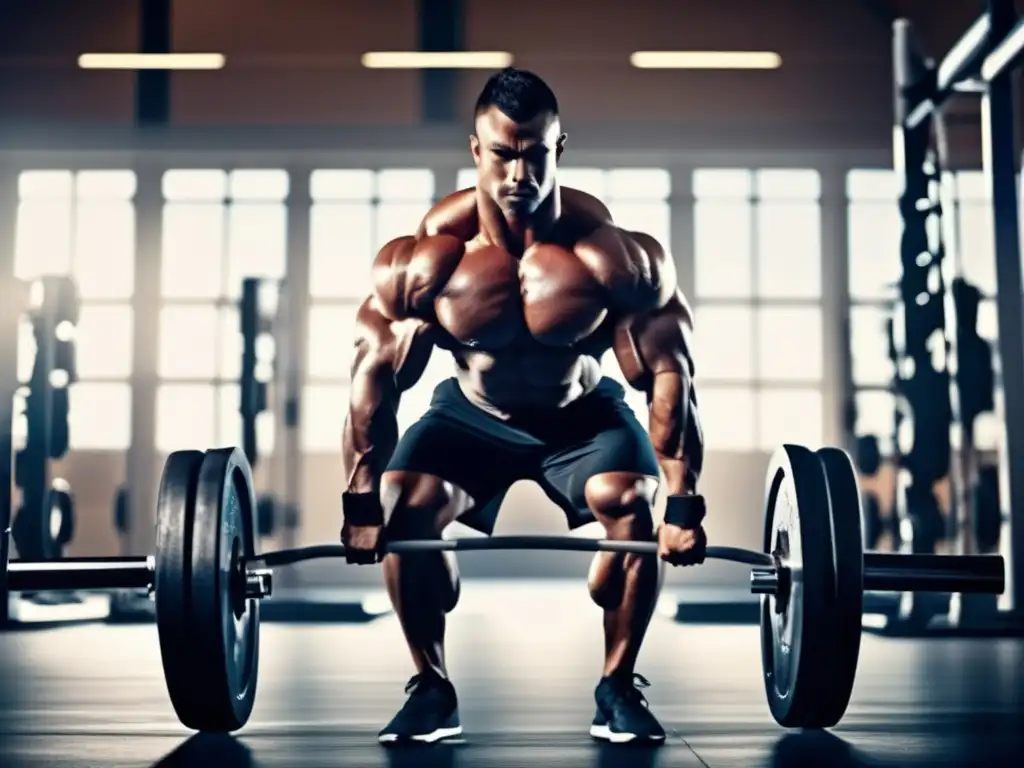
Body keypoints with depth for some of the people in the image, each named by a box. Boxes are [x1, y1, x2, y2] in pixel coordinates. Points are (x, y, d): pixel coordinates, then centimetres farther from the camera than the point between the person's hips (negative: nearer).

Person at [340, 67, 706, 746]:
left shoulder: (614, 255, -29)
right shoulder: (422, 259, -26)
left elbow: (669, 372, -24)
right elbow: (376, 377, -19)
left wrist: (684, 503, -27)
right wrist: (360, 503, -19)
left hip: (584, 415, -1)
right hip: (471, 415, 1)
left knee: (634, 509, -27)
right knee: (402, 509, -23)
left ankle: (620, 688, -5)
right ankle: (432, 690, -2)